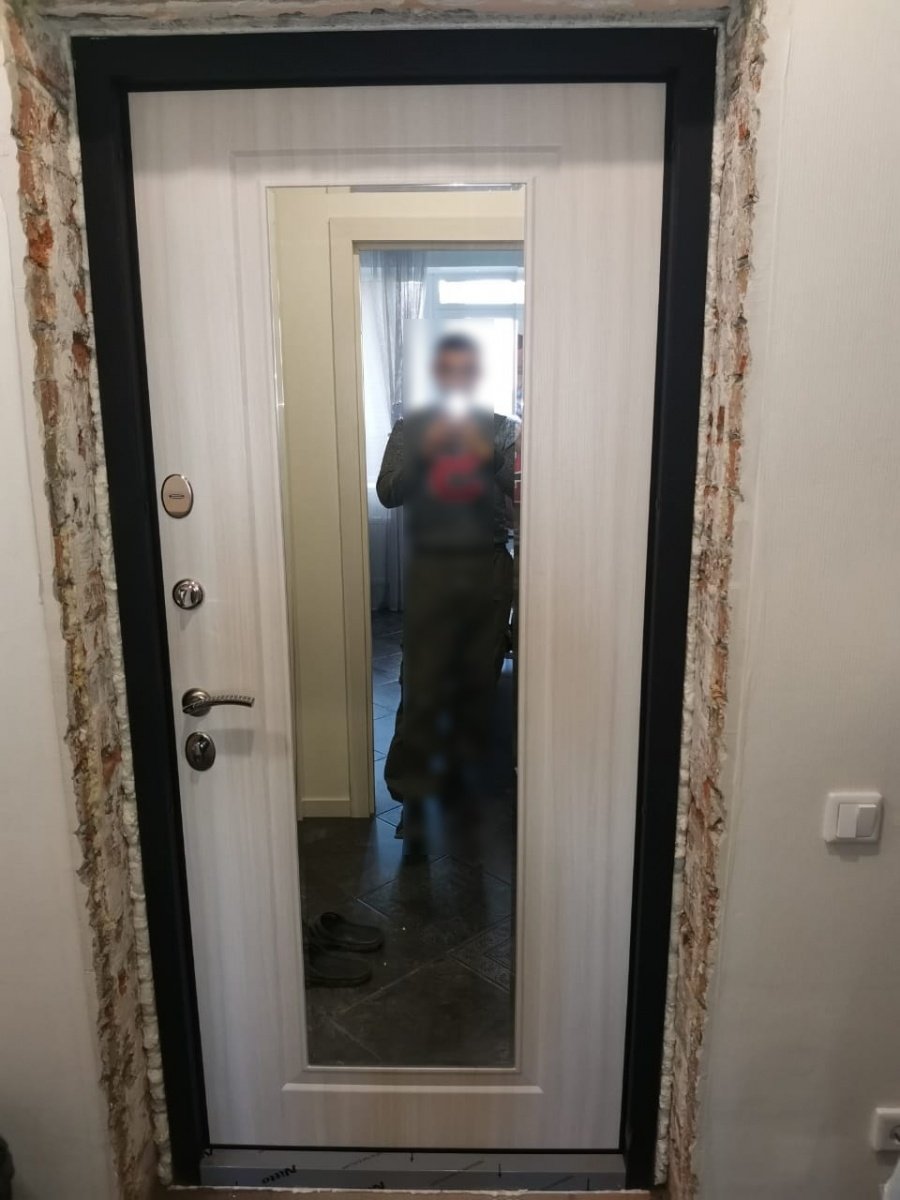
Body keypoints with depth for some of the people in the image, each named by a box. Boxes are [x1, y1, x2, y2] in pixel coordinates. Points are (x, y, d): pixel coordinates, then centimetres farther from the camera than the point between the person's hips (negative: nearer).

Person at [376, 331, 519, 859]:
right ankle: (412, 797, 2)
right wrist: (425, 452, -19)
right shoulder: (410, 428, 5)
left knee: (480, 677, 11)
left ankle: (464, 762, 32)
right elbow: (388, 493, -5)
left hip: (489, 568, 2)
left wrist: (486, 458, -19)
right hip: (431, 569, -1)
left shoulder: (504, 430, 6)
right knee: (422, 685, -5)